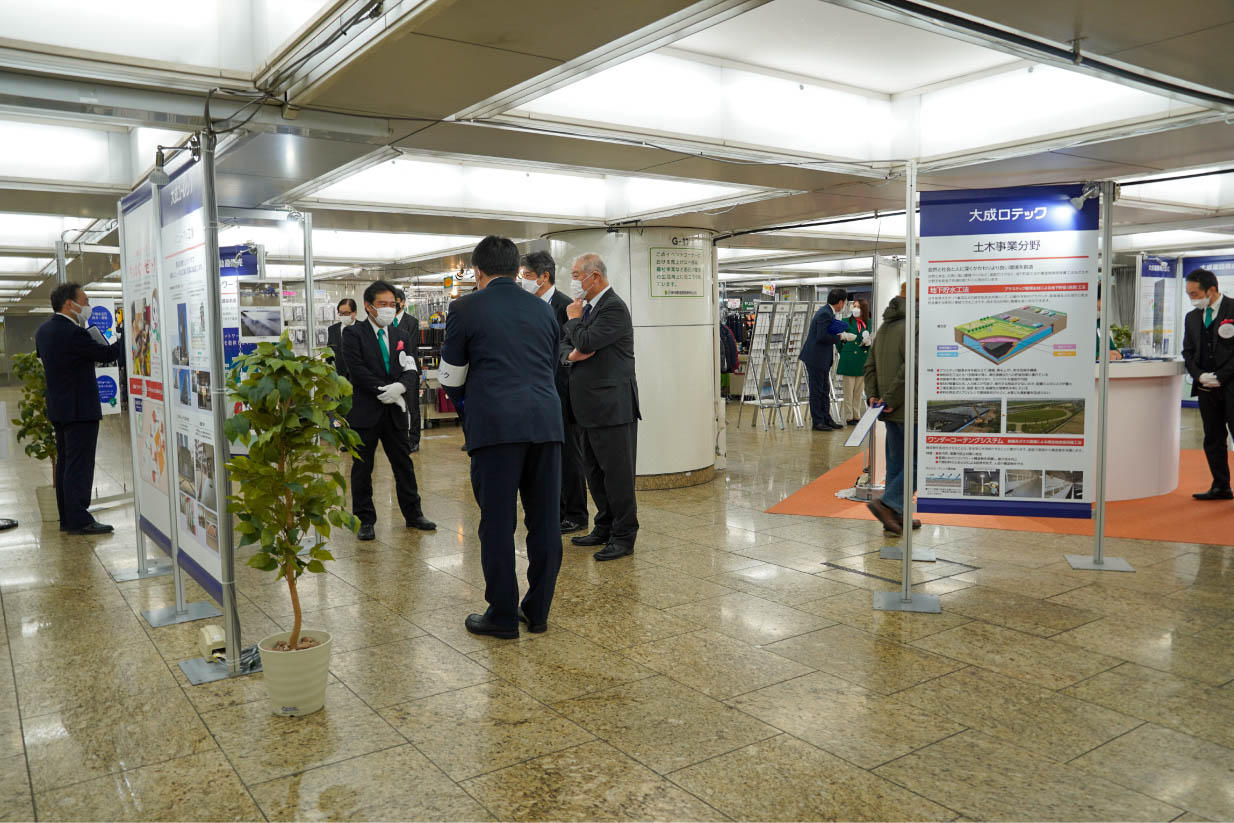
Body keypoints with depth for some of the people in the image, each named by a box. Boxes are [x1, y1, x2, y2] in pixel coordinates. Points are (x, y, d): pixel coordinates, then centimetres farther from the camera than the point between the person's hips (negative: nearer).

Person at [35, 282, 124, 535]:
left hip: (57, 408, 10)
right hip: (80, 409, -9)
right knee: (79, 466, -5)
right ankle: (79, 521, -3)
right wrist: (126, 334, -1)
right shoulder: (73, 334, -21)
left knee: (65, 464, 15)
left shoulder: (44, 330, 7)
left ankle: (66, 518, 21)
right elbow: (108, 354, -15)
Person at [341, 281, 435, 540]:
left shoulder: (401, 336, 12)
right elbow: (357, 370, -13)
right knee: (362, 468, 4)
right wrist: (384, 391, -17)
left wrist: (400, 387, -19)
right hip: (365, 412, -4)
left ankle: (413, 514, 22)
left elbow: (411, 371, 2)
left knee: (404, 465, 11)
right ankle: (365, 520, 14)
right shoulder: (353, 334, -2)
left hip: (394, 412, 4)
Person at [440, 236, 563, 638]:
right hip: (545, 420, 4)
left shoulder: (466, 308, 2)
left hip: (495, 424, -4)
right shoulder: (543, 308, 14)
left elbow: (450, 379, 9)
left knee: (497, 522, 4)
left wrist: (465, 402, 29)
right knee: (545, 520, 10)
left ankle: (503, 616, 11)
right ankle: (538, 610, 20)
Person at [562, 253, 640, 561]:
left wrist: (574, 318, -4)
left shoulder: (613, 307, -13)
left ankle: (623, 536, 6)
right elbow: (564, 345, 17)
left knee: (617, 472, -3)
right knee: (595, 472, 16)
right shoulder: (588, 307, 16)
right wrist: (572, 355, -7)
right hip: (592, 406, 10)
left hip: (613, 406, -10)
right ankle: (604, 528, 28)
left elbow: (586, 342, -23)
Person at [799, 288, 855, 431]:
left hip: (823, 359, 11)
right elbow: (822, 337, -26)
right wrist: (840, 337, -15)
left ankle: (826, 419, 22)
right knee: (816, 391, -2)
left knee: (825, 391, 15)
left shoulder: (828, 312, 14)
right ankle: (818, 422, 4)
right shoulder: (825, 314, -18)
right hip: (816, 358, -11)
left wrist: (844, 337, 14)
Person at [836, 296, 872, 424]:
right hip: (849, 360, -3)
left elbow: (872, 341, 14)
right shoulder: (846, 322, 0)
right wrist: (843, 353, 2)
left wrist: (868, 342, -8)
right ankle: (849, 417, 5)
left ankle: (857, 416, 17)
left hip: (862, 361, 3)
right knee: (849, 390, 0)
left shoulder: (868, 323, 8)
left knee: (859, 391, 9)